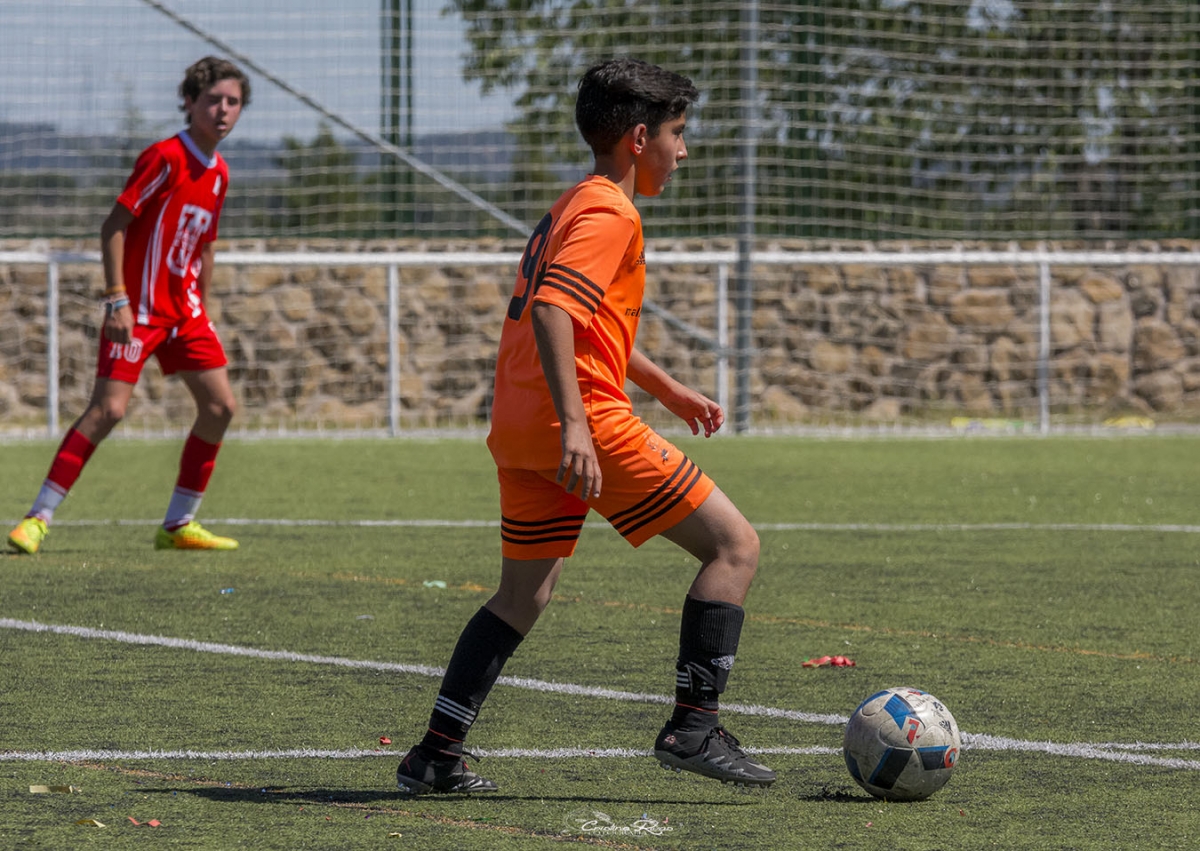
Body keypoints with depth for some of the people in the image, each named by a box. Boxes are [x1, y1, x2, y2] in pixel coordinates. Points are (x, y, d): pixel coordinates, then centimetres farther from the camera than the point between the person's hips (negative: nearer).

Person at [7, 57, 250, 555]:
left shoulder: (218, 173, 10)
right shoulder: (165, 158, -14)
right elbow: (113, 227, -16)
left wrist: (201, 313, 20)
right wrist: (117, 299, -22)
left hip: (183, 307, 8)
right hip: (138, 307, -8)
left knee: (220, 405, 2)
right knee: (109, 407, -15)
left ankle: (179, 524, 12)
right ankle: (38, 518, -10)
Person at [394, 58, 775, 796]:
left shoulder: (570, 208, 23)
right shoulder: (609, 213, -9)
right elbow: (551, 311, -23)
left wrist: (668, 389, 42)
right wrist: (575, 423, -31)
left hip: (519, 430, 10)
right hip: (585, 421, -10)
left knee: (521, 598, 16)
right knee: (736, 546, -3)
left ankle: (436, 756, 10)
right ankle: (693, 727, -7)